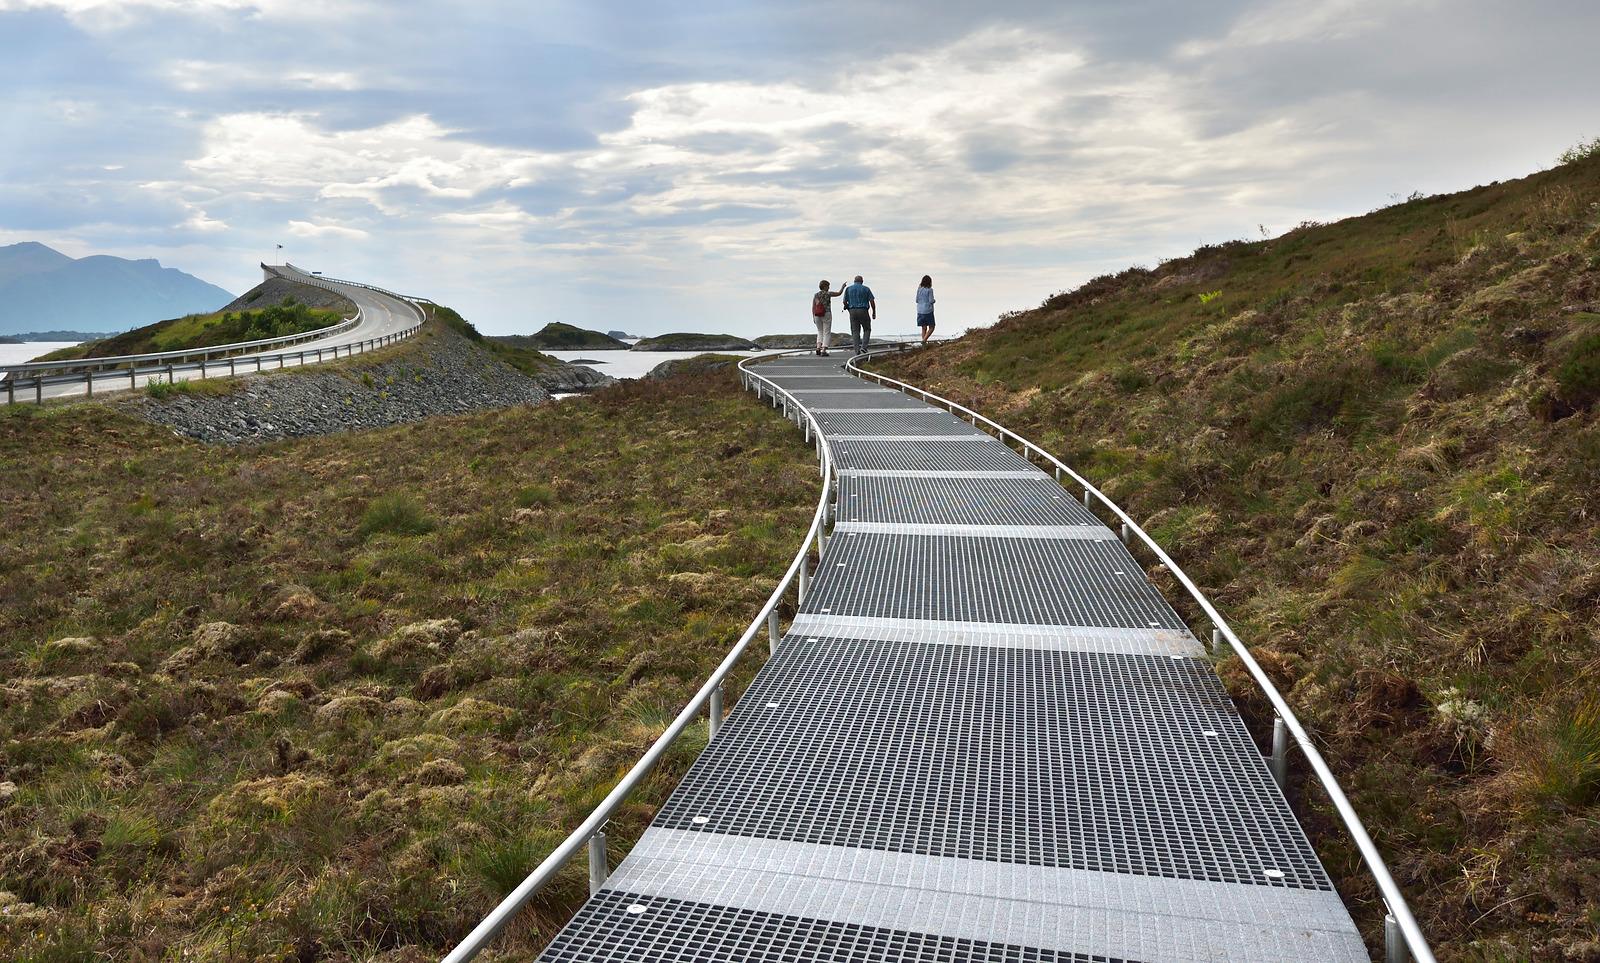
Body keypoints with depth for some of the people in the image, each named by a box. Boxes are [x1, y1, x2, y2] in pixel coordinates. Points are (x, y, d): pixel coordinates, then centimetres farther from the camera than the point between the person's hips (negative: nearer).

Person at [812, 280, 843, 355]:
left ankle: (818, 348, 0)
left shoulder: (815, 295, 4)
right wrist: (843, 287, 22)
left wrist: (813, 317, 8)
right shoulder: (828, 293, -6)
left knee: (820, 332, 19)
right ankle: (823, 351, -9)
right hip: (826, 315, -4)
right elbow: (839, 293, 6)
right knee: (827, 333, 2)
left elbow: (813, 307, 2)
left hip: (817, 316, 4)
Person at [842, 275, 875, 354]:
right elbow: (872, 301, -2)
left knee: (855, 332, 6)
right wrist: (874, 312, 8)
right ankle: (863, 346, -6)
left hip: (853, 311, 2)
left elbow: (844, 302, 5)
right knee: (867, 330, 12)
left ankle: (857, 350, -4)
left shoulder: (848, 289, 7)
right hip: (863, 311, -2)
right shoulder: (866, 289, 3)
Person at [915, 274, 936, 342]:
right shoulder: (929, 290, -11)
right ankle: (924, 340, -12)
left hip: (920, 311, 5)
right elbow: (931, 301, -13)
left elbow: (917, 300, 8)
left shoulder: (919, 289, 4)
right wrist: (934, 300, 8)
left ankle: (924, 343, 9)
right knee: (931, 327, 4)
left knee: (924, 328, 11)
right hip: (928, 311, -5)